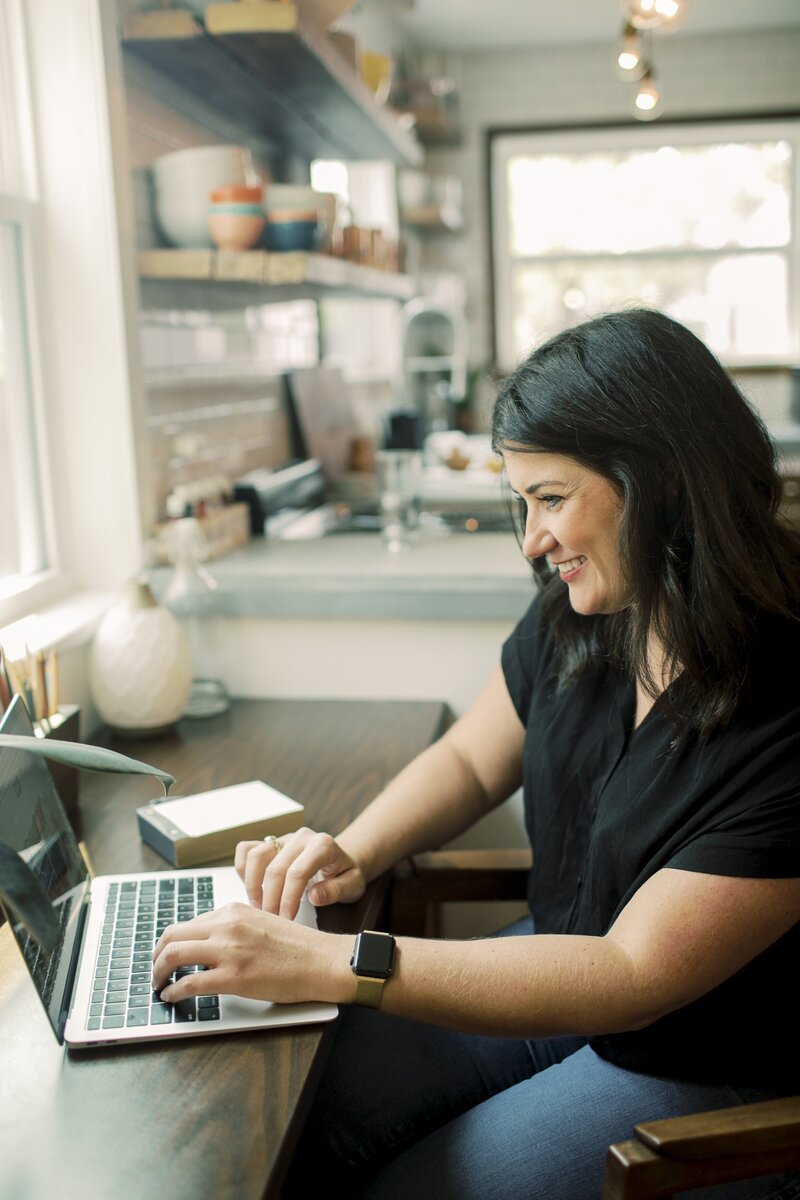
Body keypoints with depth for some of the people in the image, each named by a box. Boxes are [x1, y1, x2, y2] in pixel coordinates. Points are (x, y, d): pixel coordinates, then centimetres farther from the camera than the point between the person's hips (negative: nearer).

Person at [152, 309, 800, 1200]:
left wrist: (329, 963, -32)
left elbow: (635, 976, -28)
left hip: (708, 1072, -5)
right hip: (564, 975, 6)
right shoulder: (574, 617, -5)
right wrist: (352, 856, -11)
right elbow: (470, 759, 10)